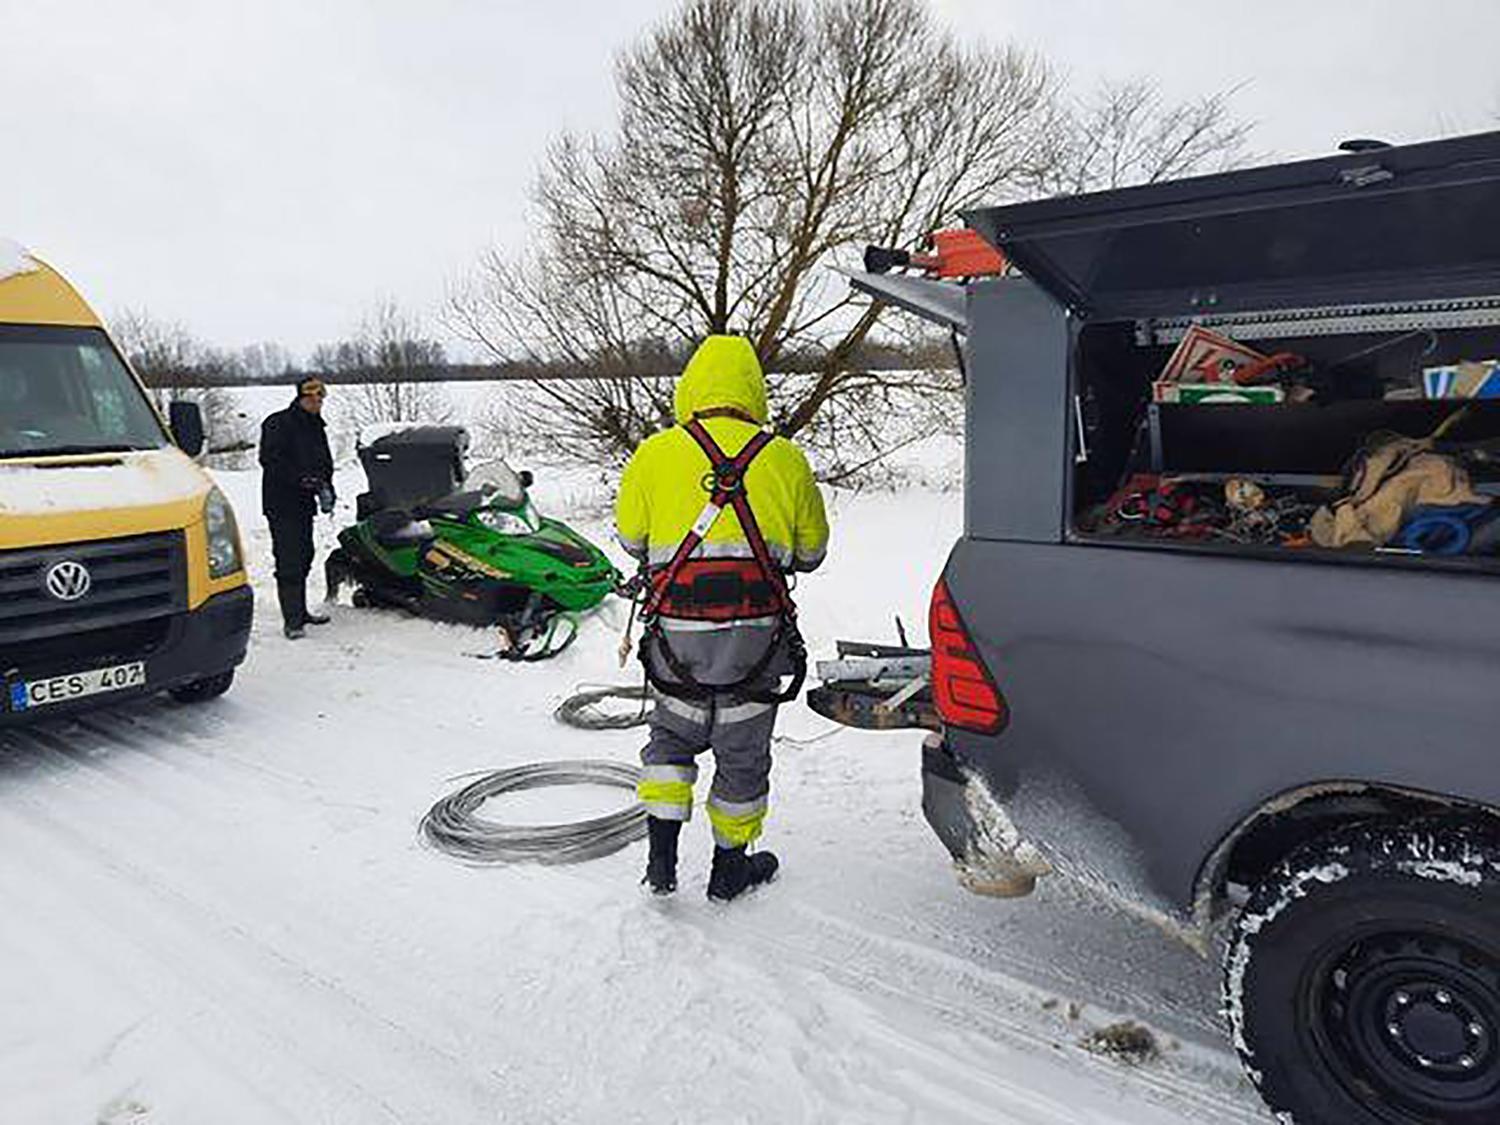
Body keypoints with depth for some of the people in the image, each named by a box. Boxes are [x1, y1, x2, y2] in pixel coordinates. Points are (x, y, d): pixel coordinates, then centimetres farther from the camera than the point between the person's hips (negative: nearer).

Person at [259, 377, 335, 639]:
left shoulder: (317, 427, 16)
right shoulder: (278, 424, -8)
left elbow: (325, 462, 21)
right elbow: (269, 460, -18)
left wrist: (326, 489, 4)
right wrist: (300, 478, -27)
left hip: (304, 504, 8)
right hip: (281, 504, -8)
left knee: (304, 558, 15)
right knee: (289, 562, -10)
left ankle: (301, 611, 26)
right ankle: (292, 620, -9)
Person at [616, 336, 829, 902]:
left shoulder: (655, 453, 1)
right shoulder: (784, 458, 3)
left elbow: (630, 539, 8)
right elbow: (812, 550, 11)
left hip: (677, 629, 1)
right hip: (757, 631, 0)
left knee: (673, 737, 22)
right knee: (742, 750, 15)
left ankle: (662, 857, 19)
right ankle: (730, 866, 30)